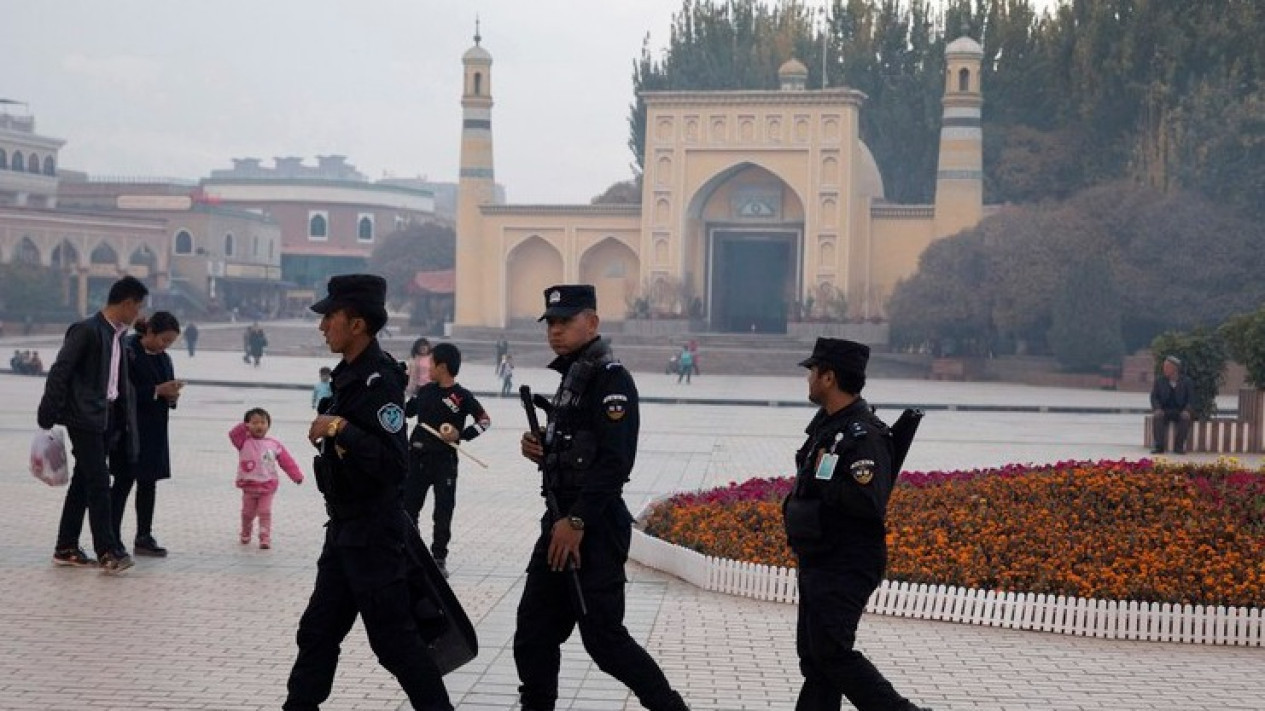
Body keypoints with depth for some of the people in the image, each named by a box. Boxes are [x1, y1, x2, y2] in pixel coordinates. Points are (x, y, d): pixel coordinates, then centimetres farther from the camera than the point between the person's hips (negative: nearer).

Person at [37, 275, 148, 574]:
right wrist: (48, 416, -15)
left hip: (108, 419, 9)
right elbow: (59, 372, -13)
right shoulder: (87, 330, -12)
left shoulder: (116, 335, 13)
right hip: (85, 418, -9)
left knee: (83, 483, 12)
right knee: (99, 483, -11)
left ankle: (66, 549, 18)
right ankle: (108, 551, -11)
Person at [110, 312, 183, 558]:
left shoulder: (164, 359, 13)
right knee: (124, 482, -4)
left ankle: (144, 537, 15)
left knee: (148, 483, 9)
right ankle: (113, 539, 0)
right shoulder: (128, 352, -10)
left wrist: (172, 395, -5)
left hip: (155, 431, 7)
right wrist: (157, 391, -20)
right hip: (130, 429, -7)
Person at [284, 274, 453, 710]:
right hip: (346, 531, 10)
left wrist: (341, 429, -29)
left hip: (373, 535, -10)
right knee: (317, 631, 14)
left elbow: (394, 464, -28)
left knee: (394, 637, -3)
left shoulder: (379, 382, -20)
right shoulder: (351, 374, 10)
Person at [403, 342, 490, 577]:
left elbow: (485, 420, -5)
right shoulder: (425, 391, 6)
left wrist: (461, 434, -15)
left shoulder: (462, 396, -8)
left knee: (443, 513, 2)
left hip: (444, 461, -5)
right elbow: (405, 411, 20)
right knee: (407, 507, 9)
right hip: (417, 458, 5)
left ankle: (439, 558, 12)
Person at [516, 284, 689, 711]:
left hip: (593, 527, -10)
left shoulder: (611, 379, -13)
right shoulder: (571, 376, 16)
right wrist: (539, 449, 4)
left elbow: (614, 460, -22)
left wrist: (577, 520, -23)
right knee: (533, 630, 11)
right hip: (560, 520, 10)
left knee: (603, 637, -4)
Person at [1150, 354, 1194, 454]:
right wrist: (1157, 409, -18)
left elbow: (1191, 398, 0)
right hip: (1164, 411, 1)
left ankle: (1178, 446, -23)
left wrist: (1186, 410, -19)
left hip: (1180, 411, -1)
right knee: (1157, 416, -33)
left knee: (1186, 418, -33)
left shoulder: (1185, 381, -2)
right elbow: (1154, 397, 2)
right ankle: (1158, 446, -29)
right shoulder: (1159, 380, 0)